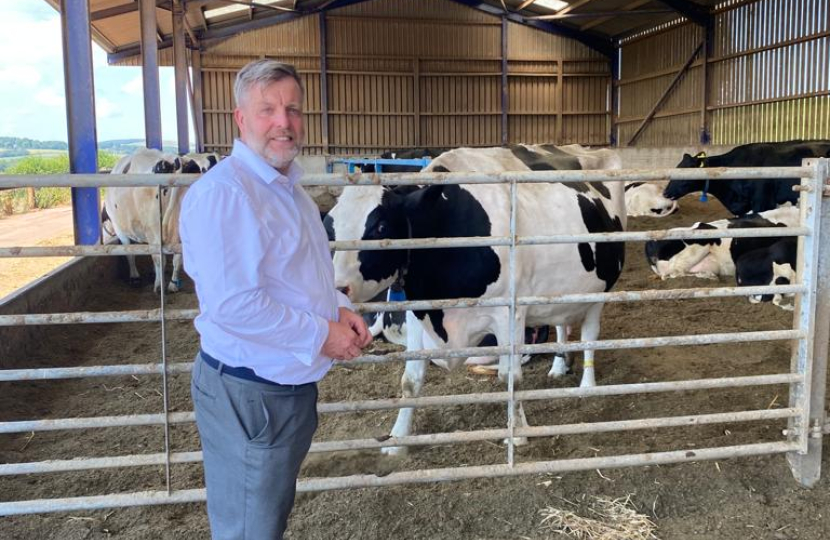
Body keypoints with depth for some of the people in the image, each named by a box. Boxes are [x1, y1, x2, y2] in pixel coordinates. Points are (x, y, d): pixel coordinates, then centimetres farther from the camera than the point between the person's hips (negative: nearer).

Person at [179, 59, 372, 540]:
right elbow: (233, 304, -29)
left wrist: (338, 307, 4)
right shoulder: (223, 192, -21)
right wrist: (322, 335, -20)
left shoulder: (289, 189, 11)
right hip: (247, 393, -9)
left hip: (295, 384, 9)